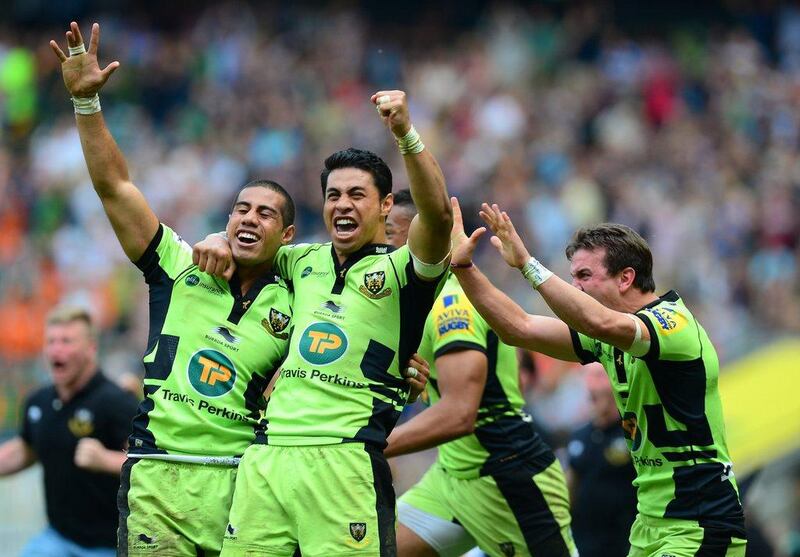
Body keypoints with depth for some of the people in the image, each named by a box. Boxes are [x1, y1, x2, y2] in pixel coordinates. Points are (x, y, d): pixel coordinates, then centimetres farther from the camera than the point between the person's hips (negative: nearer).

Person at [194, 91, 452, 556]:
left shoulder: (400, 268, 3)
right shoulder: (305, 262, 21)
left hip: (344, 461, -5)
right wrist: (222, 240, 17)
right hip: (266, 459, 6)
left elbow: (438, 213, -17)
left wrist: (406, 134, -28)